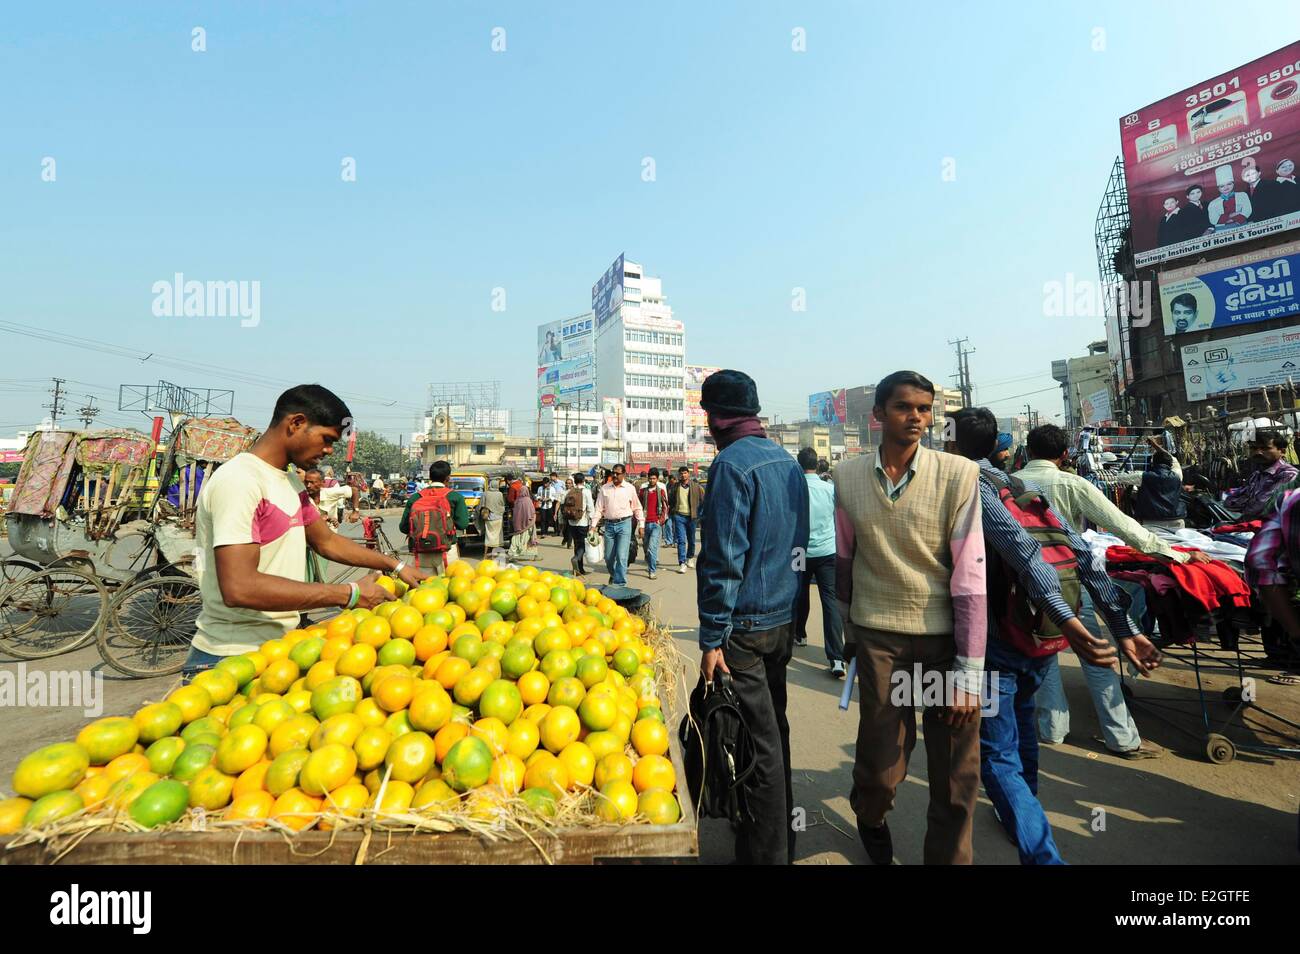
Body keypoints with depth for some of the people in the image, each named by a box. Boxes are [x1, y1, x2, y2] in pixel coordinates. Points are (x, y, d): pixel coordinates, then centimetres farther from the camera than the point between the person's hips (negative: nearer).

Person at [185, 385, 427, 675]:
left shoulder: (291, 481, 11)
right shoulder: (239, 480, -20)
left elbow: (327, 541, 18)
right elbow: (239, 588, -29)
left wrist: (397, 566, 10)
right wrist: (349, 594, -26)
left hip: (281, 645, 9)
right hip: (233, 657, -8)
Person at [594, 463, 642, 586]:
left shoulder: (630, 488, 2)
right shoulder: (604, 488, 6)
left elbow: (637, 508, 8)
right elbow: (599, 508, 7)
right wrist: (594, 525, 0)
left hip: (624, 523, -3)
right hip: (609, 524, 3)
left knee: (621, 556, -10)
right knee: (608, 556, 11)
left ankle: (619, 583, -3)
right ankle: (613, 575, 38)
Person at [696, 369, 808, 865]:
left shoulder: (732, 463, -17)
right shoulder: (787, 460, 9)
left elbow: (724, 560, -21)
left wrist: (712, 638, -17)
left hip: (745, 625, -9)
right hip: (783, 619, 9)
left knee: (758, 741, 3)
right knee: (773, 728, 21)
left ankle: (765, 851, 18)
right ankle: (781, 834, 39)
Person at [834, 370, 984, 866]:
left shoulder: (959, 474, -8)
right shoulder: (847, 477, -1)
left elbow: (971, 576, -9)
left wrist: (969, 668, -10)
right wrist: (848, 630, 17)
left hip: (947, 636, -1)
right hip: (879, 637, 1)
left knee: (956, 776, 8)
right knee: (881, 763, 12)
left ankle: (948, 857, 35)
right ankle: (869, 818, 46)